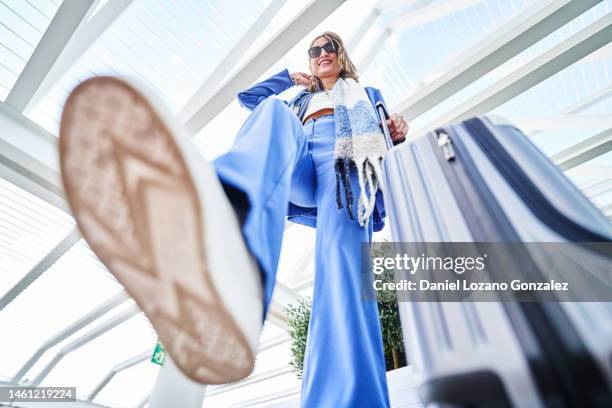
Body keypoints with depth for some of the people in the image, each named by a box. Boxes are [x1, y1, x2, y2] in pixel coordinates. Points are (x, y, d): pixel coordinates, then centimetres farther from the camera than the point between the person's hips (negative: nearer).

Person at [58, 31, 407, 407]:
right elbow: (247, 96, 40)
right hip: (298, 175, 1)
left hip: (346, 160, 0)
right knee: (274, 111, -33)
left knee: (341, 250, -33)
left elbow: (384, 143, 29)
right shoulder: (301, 102, 41)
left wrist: (398, 137, 7)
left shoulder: (366, 95, 39)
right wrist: (290, 77, 41)